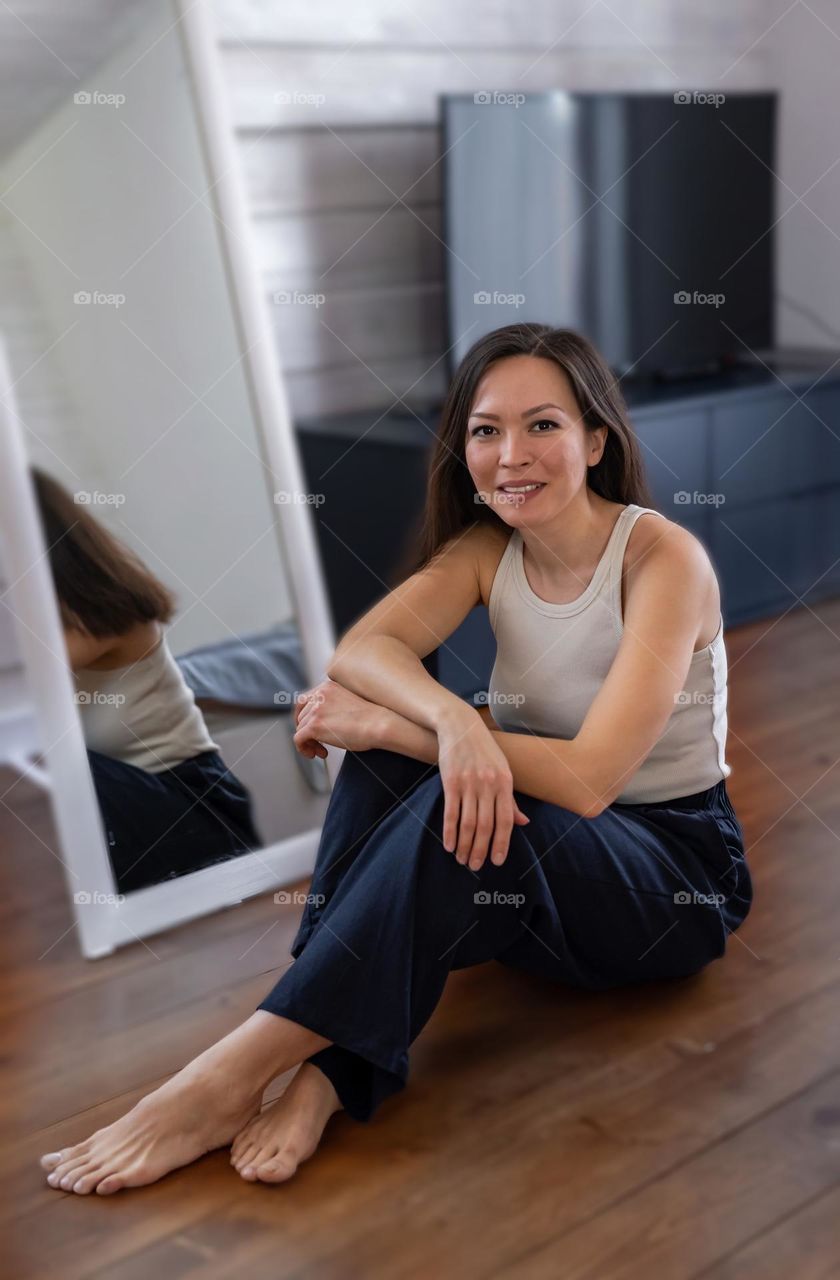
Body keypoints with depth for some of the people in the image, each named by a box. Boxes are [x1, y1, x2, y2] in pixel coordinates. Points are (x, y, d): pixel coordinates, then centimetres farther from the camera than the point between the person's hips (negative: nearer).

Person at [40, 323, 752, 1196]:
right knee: (391, 756, -24)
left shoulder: (662, 557, -19)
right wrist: (450, 719, -42)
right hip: (532, 855, 5)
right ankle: (326, 1072, -33)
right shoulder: (484, 549, -1)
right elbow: (359, 648, -20)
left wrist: (385, 724, -28)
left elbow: (588, 778, -28)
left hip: (677, 873, -5)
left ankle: (232, 1074, -34)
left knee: (459, 810, -35)